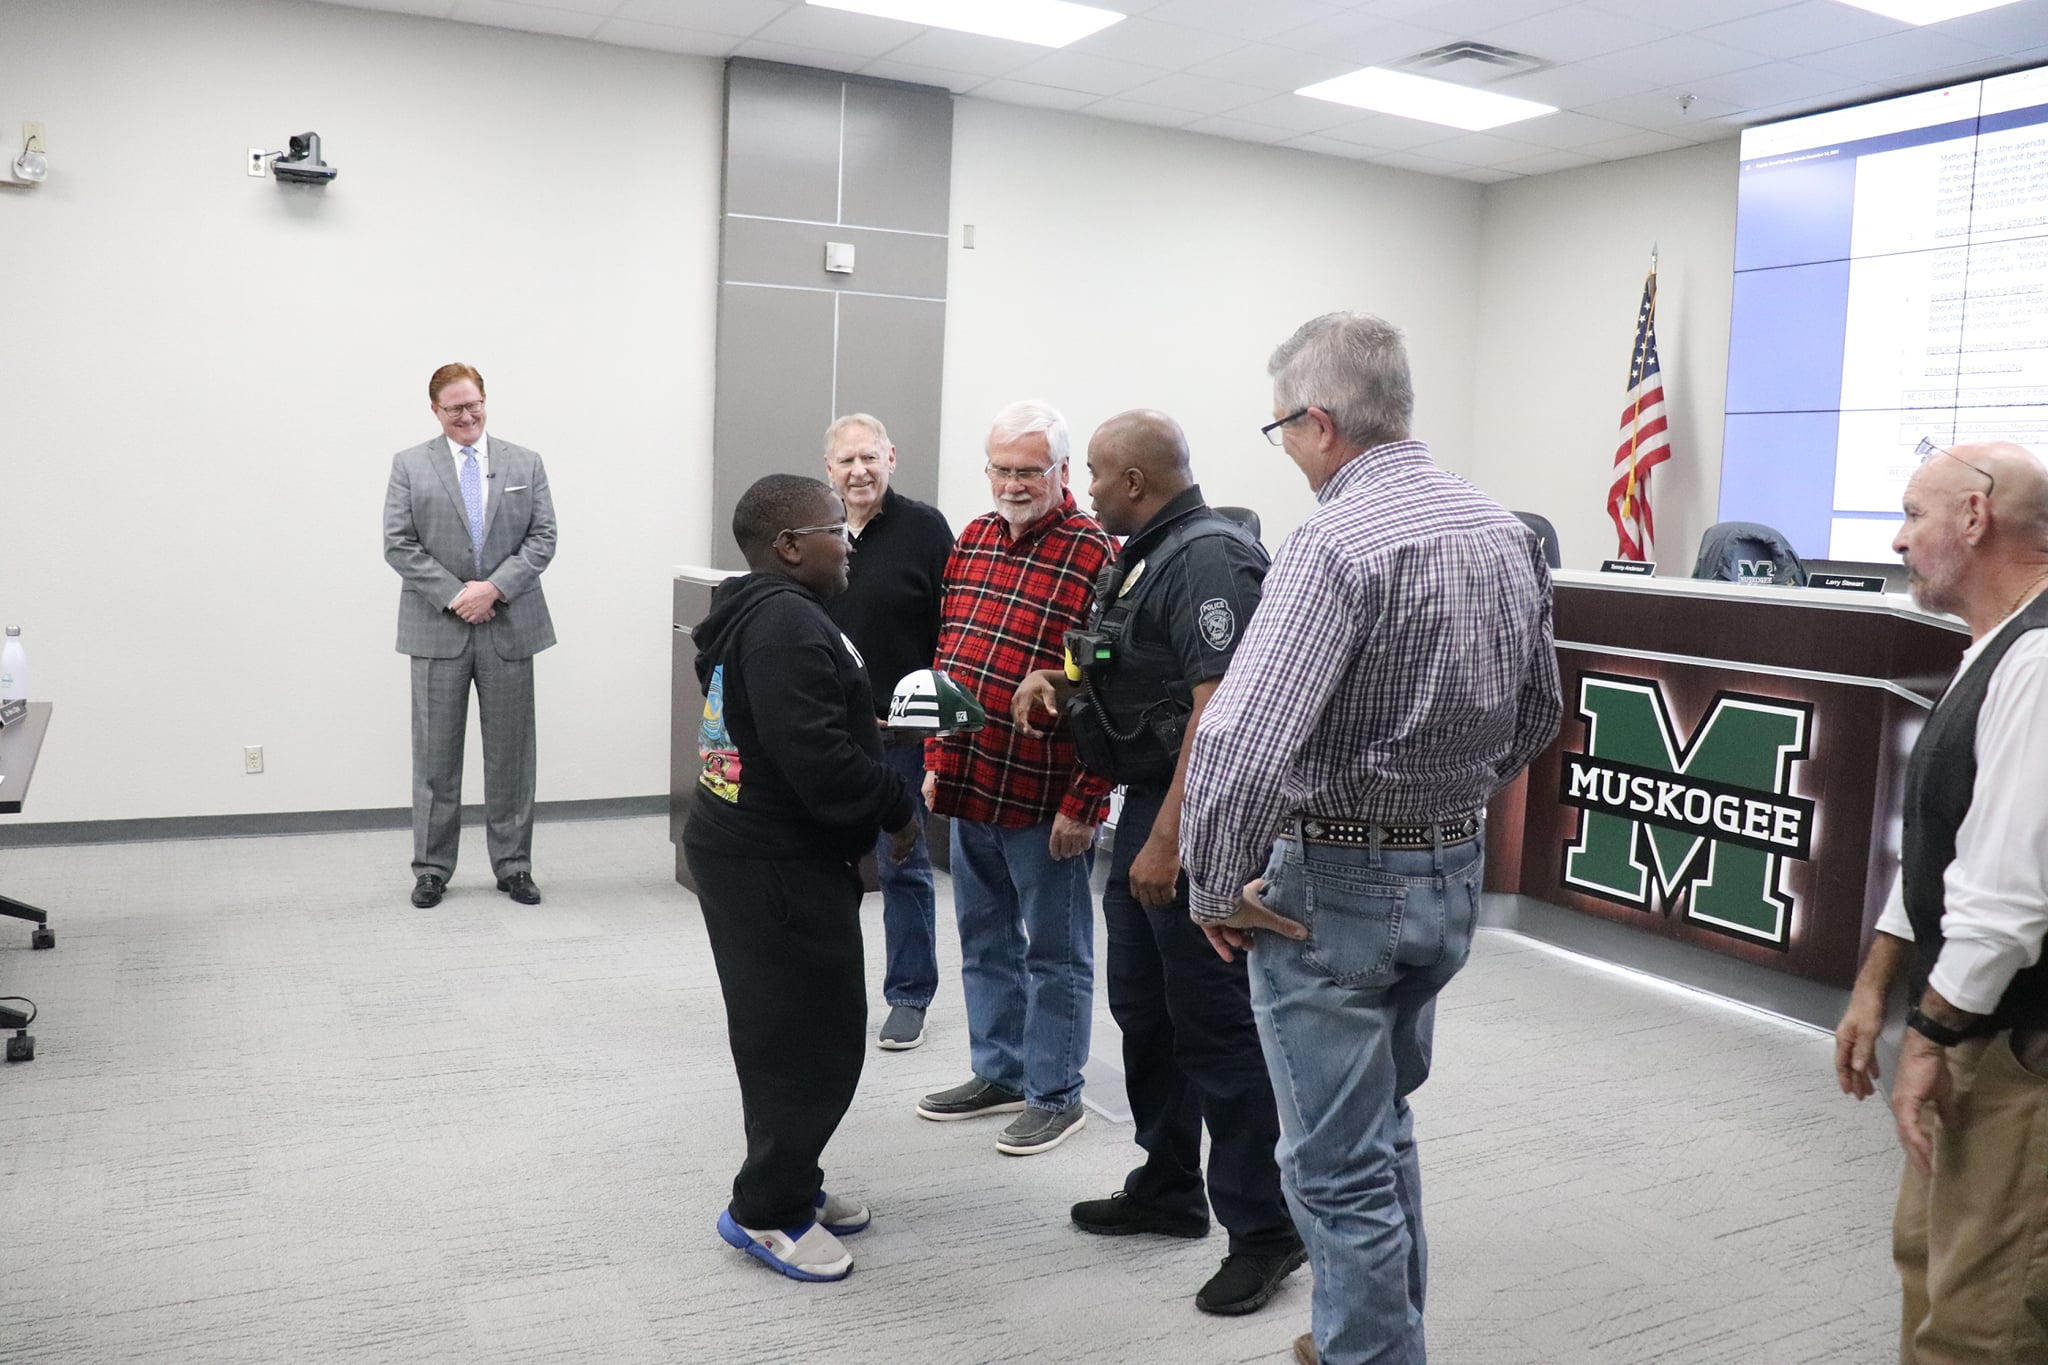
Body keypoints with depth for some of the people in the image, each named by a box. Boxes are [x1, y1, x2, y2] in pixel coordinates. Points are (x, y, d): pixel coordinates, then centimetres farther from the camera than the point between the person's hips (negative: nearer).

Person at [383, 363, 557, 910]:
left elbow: (543, 538, 1)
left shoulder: (526, 464, 8)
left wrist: (494, 587, -13)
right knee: (436, 753, 4)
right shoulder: (409, 465, 5)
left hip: (510, 627, 1)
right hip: (438, 630, -1)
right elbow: (399, 546, -2)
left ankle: (513, 865, 16)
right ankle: (431, 868, 14)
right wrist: (454, 596, -12)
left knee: (511, 751, 6)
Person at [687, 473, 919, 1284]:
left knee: (790, 1034, 18)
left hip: (751, 853, 11)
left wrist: (867, 724, 8)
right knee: (814, 1040, -1)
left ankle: (790, 1186, 29)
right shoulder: (788, 623, -21)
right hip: (779, 868, -11)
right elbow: (818, 760, -29)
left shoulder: (753, 615, 14)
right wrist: (898, 803, -15)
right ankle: (765, 1210, 11)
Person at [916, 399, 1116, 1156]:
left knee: (1055, 951, 8)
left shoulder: (1096, 556, -14)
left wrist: (1082, 804, -18)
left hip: (1044, 800, -7)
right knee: (984, 941, 19)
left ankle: (1055, 1093, 23)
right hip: (968, 787, 8)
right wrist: (936, 762, 14)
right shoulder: (972, 539, 9)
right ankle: (999, 1072, 35)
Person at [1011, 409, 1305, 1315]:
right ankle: (1168, 1190, 32)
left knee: (1215, 1026, -3)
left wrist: (1168, 842, -26)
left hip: (1193, 825, -10)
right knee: (1144, 1010, 17)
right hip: (1146, 806, 10)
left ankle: (1264, 1231, 10)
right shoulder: (1149, 555, 14)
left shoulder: (1209, 558, -17)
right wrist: (1058, 683, 6)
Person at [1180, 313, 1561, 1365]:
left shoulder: (1336, 541, -21)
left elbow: (1239, 743, -29)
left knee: (1340, 1164, 6)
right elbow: (1537, 715, 15)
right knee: (1384, 1129, 26)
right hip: (1455, 874, 9)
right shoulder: (1506, 531, 4)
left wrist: (1215, 890, -16)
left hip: (1336, 883, -8)